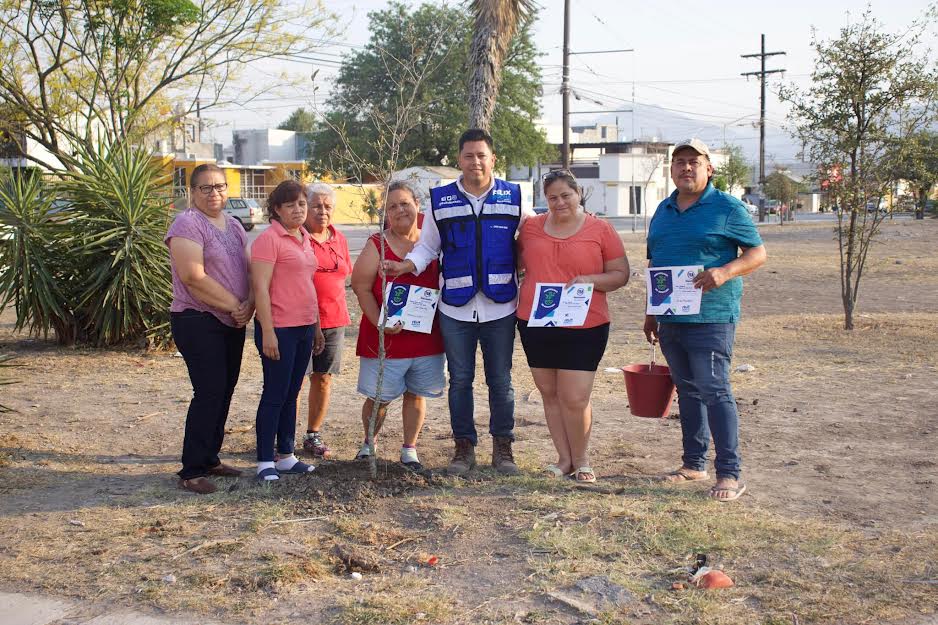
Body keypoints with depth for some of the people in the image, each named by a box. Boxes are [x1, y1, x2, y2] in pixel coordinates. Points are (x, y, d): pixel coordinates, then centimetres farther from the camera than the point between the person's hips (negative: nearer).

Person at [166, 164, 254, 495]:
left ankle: (210, 458, 23)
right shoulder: (187, 224, -11)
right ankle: (192, 470, -3)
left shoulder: (233, 226, 15)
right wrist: (234, 305, -16)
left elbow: (248, 270, 12)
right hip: (198, 321, -8)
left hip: (233, 323, 8)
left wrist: (249, 304, -8)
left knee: (224, 391, 11)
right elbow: (194, 277, -20)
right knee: (209, 393, -11)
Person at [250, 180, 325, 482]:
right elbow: (260, 287, -16)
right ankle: (265, 461, 7)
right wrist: (267, 332, -20)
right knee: (275, 395, -2)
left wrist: (317, 327, 21)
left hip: (304, 328, 8)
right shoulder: (269, 239, -11)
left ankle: (286, 455, 22)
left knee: (291, 394, 13)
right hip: (279, 329, -8)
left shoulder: (304, 239, 14)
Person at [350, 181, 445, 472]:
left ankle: (409, 449, 23)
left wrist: (442, 321, -2)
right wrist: (379, 322, -17)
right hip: (386, 337, -2)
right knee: (379, 396, 5)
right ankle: (369, 442, 29)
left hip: (426, 336, 3)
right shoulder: (377, 245, -3)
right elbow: (362, 287, -7)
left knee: (416, 394, 10)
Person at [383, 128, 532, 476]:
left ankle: (502, 447, 19)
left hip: (500, 306, 0)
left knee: (500, 381, 7)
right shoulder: (441, 200, 4)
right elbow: (428, 246, 8)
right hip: (455, 307, 1)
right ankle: (464, 447, 19)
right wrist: (406, 265, -11)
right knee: (460, 380, 7)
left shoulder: (512, 197, 3)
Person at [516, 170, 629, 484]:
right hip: (535, 323, 4)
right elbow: (519, 261, 23)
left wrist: (591, 280, -16)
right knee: (549, 394, 10)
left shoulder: (600, 230, -1)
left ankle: (581, 460, 15)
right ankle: (565, 458, 23)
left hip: (584, 328, -4)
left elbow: (620, 274, 2)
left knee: (575, 399, -6)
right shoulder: (531, 226, 8)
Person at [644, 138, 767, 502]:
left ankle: (729, 473, -5)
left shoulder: (728, 208, -3)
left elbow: (758, 253, -3)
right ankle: (694, 464, 22)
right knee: (687, 391, 13)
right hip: (670, 318, 7)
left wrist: (725, 272, -22)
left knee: (714, 390, -9)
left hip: (710, 317, -6)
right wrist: (651, 313, 19)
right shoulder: (663, 211, 16)